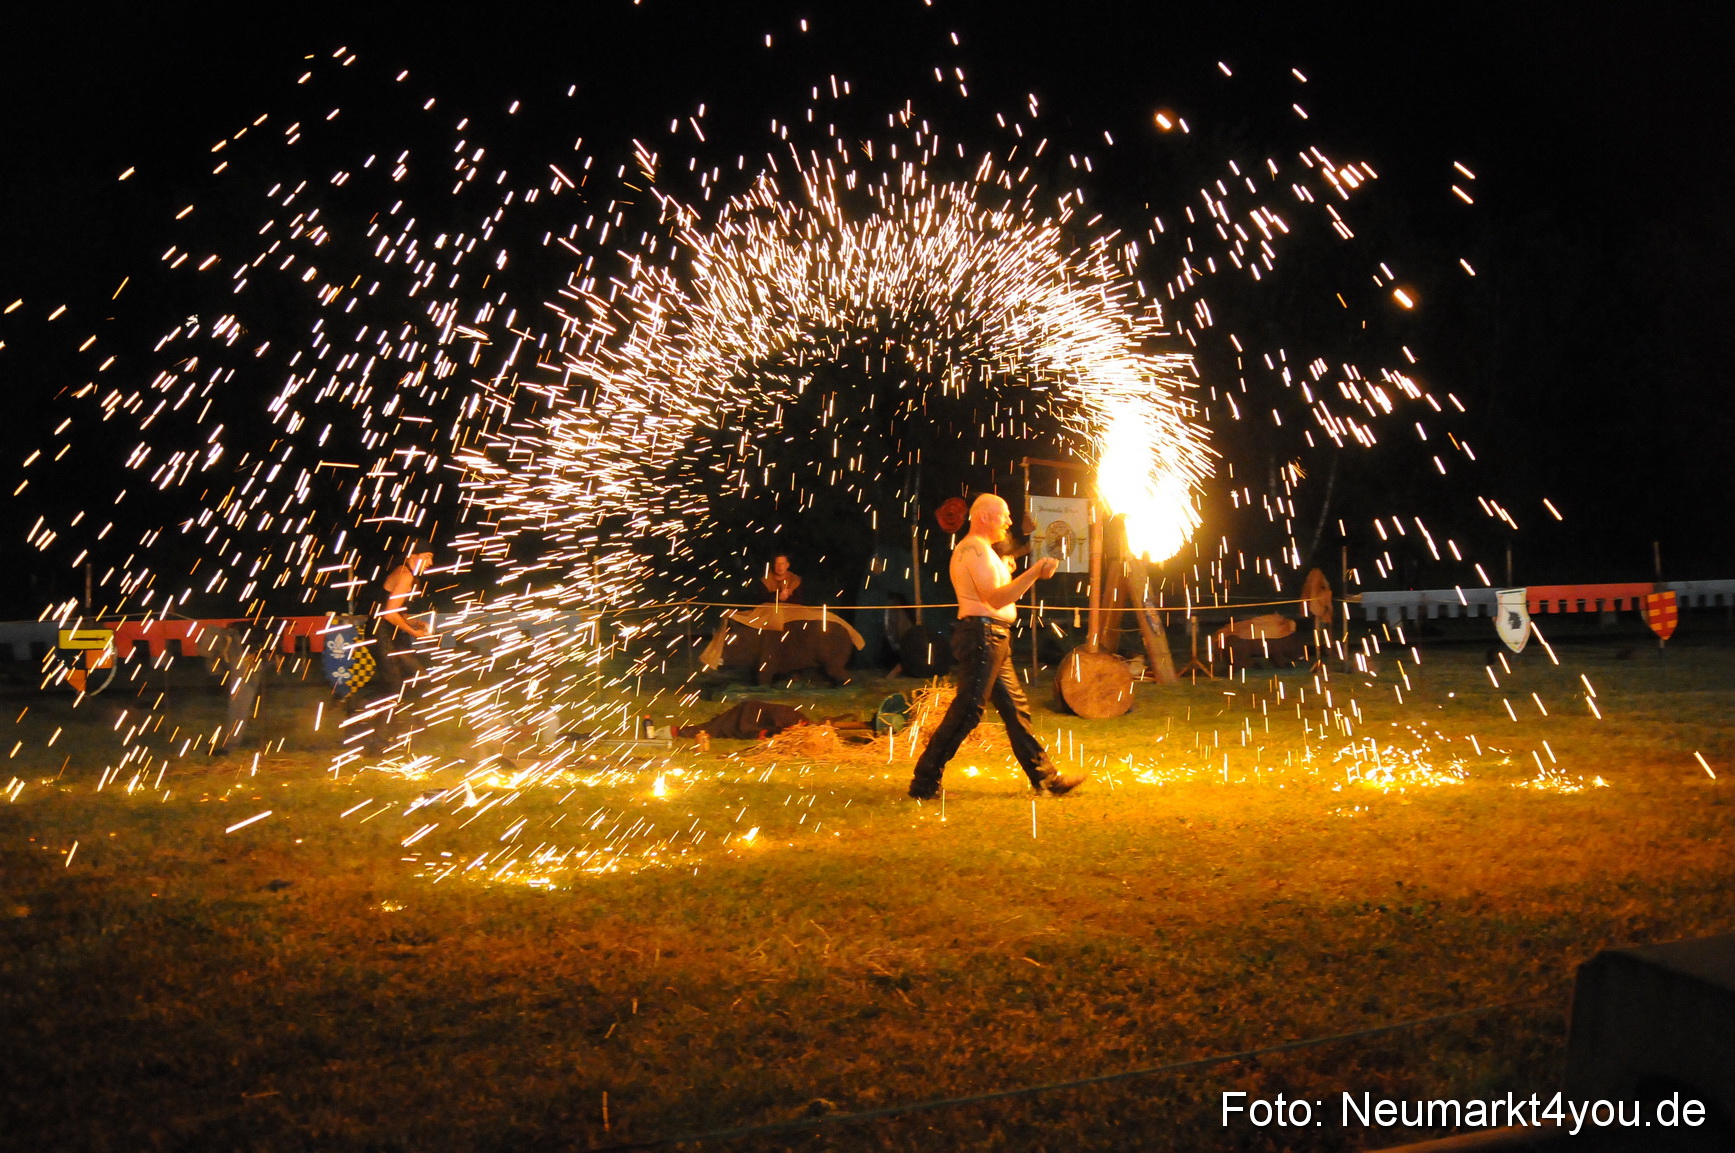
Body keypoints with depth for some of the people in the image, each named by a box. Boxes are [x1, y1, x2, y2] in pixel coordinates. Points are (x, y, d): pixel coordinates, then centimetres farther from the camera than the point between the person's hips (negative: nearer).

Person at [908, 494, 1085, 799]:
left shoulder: (969, 548, 22)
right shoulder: (976, 548, -12)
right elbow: (995, 598, -22)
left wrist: (1004, 571, 22)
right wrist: (1034, 573, -25)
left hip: (993, 638, 11)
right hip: (983, 634, -11)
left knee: (1016, 707, 11)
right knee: (966, 711, -10)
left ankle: (1046, 777, 16)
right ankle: (924, 782, -5)